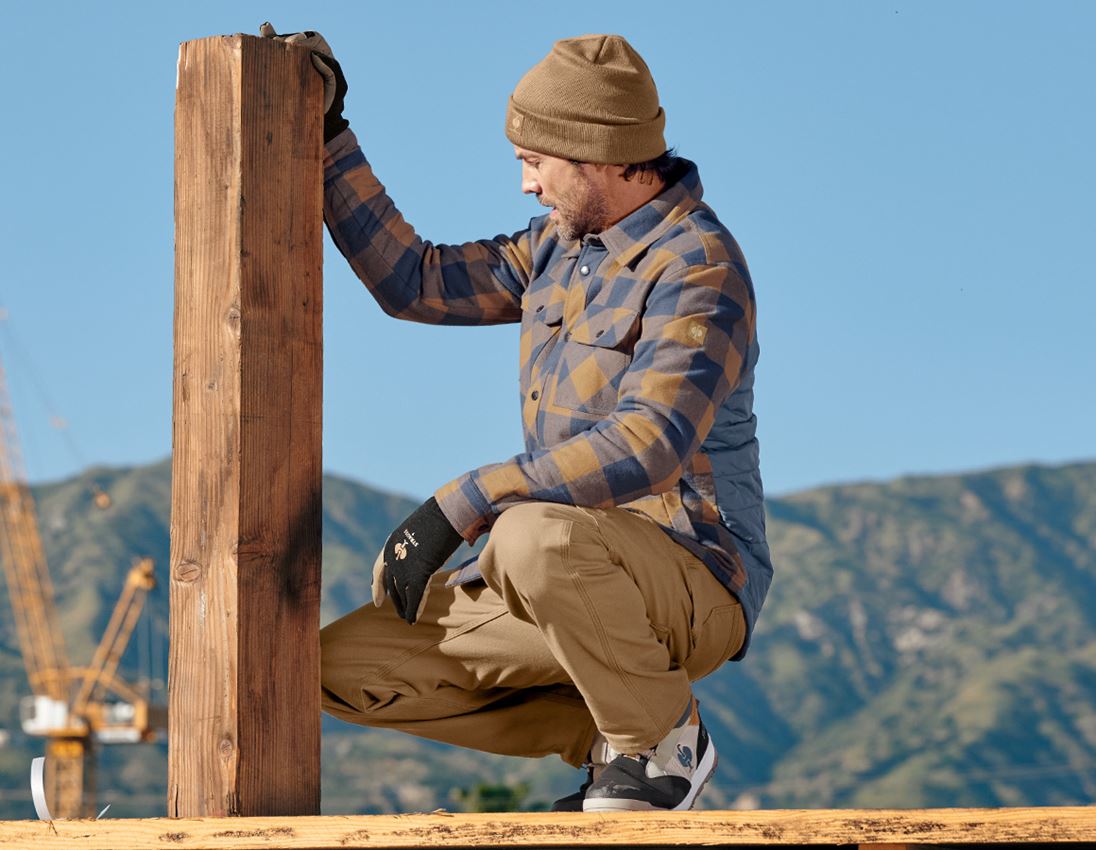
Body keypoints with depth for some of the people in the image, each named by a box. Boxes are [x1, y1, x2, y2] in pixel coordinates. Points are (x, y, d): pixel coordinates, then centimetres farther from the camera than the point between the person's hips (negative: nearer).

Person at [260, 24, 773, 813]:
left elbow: (645, 448, -30)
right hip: (582, 581, 8)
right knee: (345, 666, -1)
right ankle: (606, 733, 7)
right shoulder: (560, 246, 10)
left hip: (694, 581, -8)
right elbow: (412, 281, 17)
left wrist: (460, 506, -31)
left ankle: (665, 740, -14)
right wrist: (327, 133, 11)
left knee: (532, 539, -40)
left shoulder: (699, 268, -17)